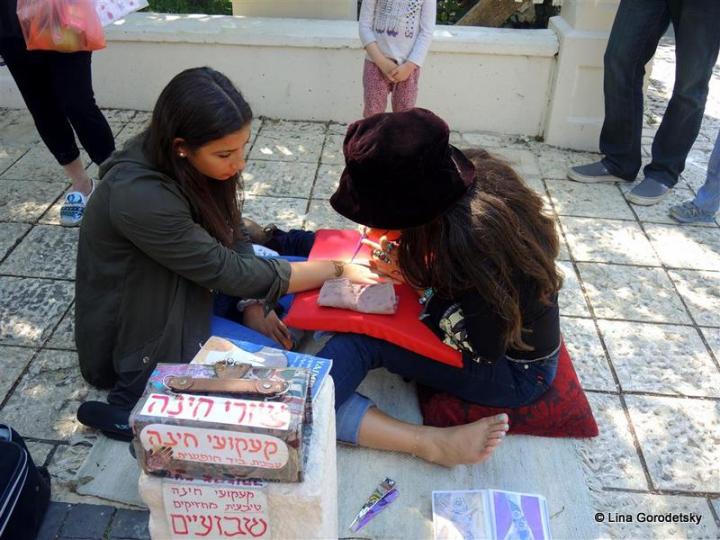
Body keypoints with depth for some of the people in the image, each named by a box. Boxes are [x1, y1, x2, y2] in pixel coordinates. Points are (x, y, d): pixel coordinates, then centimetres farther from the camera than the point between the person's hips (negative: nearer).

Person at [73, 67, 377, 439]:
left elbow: (231, 233, -1)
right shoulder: (139, 197, -34)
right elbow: (228, 271, -31)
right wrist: (338, 268, -24)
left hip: (187, 290, 8)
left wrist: (253, 302, -14)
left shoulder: (189, 166, -12)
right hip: (141, 331, -7)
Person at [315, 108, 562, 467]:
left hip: (514, 373, -8)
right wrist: (412, 267, -6)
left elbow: (481, 349, -23)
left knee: (359, 341, -25)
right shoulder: (477, 172, -11)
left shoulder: (466, 238, -36)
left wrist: (414, 279, -17)